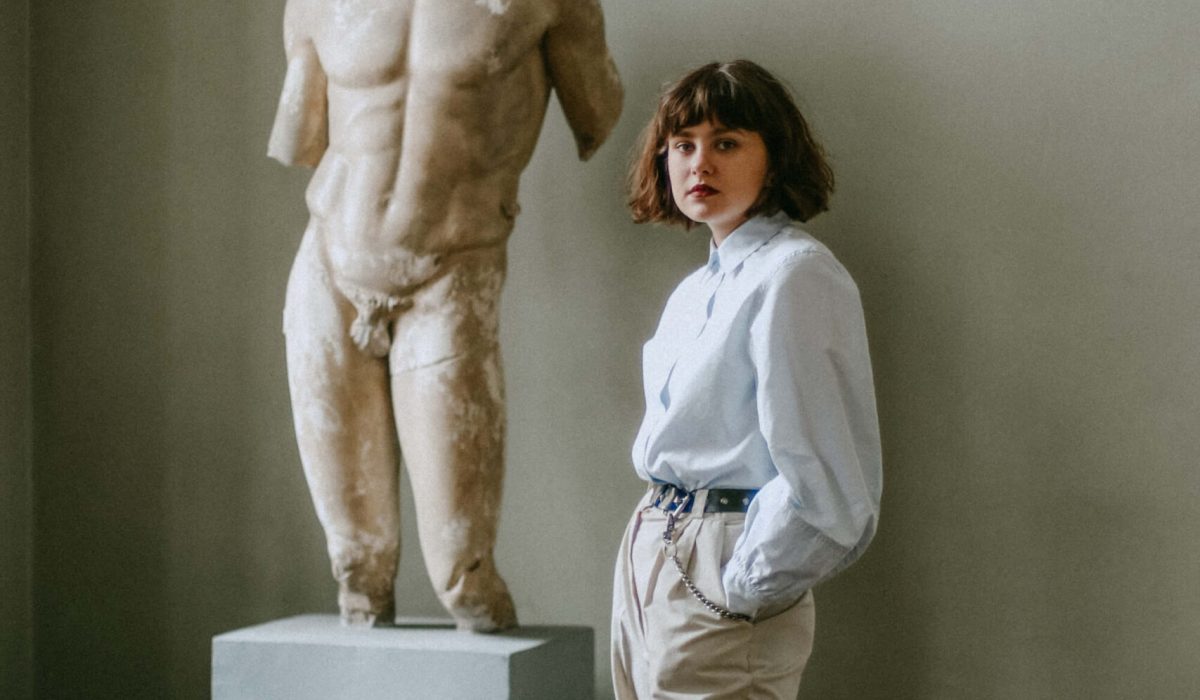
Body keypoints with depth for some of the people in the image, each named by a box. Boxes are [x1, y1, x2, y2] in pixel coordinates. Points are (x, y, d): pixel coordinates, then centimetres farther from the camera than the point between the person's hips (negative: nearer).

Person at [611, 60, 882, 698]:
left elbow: (824, 480, -19)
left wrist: (742, 587, -14)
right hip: (650, 555, 8)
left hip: (721, 570, -8)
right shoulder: (695, 291, 14)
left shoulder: (795, 276, -13)